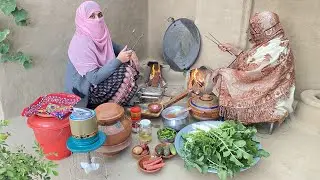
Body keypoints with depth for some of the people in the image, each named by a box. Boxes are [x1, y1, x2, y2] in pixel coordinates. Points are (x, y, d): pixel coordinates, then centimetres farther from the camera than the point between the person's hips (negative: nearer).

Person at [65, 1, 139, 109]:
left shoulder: (100, 34, -7)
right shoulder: (81, 43, -28)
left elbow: (112, 46, 14)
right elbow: (94, 78, -30)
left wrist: (127, 52, -6)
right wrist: (118, 60, -30)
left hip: (102, 75, 8)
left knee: (131, 61, 2)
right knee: (126, 72, -22)